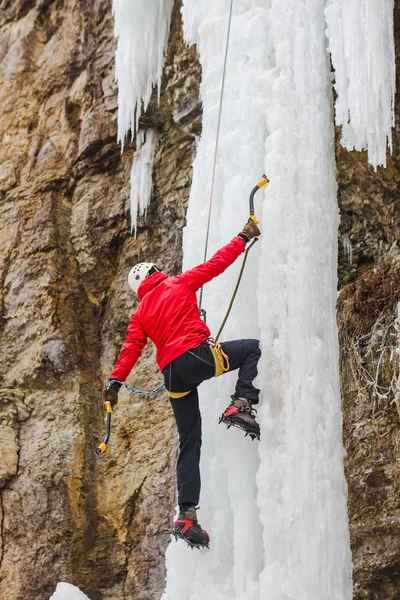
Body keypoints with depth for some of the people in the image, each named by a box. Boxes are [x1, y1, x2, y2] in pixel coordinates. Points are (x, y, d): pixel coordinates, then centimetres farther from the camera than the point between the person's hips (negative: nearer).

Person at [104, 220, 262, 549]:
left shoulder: (140, 314, 22)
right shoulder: (179, 284, 11)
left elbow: (131, 348, 8)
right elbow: (217, 262, 12)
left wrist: (115, 381, 4)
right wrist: (244, 237, 21)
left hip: (173, 375, 5)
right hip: (197, 355, -5)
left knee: (189, 443, 9)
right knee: (254, 347, 12)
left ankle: (187, 515, 3)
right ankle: (241, 405, -9)